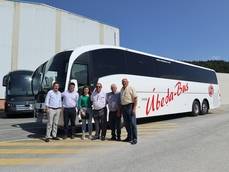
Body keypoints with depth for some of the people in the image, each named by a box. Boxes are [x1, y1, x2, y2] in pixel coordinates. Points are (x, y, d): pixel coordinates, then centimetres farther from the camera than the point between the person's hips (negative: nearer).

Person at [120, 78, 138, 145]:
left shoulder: (131, 88, -4)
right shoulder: (122, 89, 15)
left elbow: (135, 99, -9)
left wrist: (134, 108, -17)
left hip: (130, 106, -7)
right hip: (123, 107, 7)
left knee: (132, 123, -4)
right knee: (126, 123, 11)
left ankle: (134, 138, 3)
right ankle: (129, 137, 23)